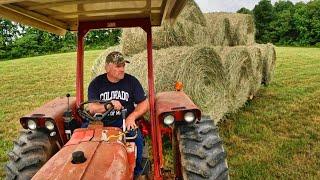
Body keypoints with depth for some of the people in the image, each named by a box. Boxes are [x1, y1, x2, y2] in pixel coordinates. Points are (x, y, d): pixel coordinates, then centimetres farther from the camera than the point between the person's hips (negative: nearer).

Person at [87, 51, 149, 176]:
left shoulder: (131, 81, 4)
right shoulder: (96, 83, 4)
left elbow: (144, 104, 3)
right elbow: (92, 108, -5)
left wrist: (132, 117, -14)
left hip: (125, 122, 0)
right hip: (102, 123, 1)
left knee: (137, 138, -29)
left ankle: (136, 171, -3)